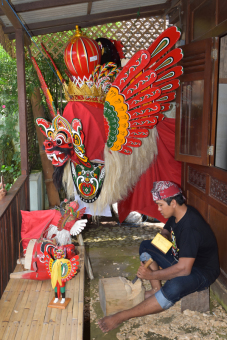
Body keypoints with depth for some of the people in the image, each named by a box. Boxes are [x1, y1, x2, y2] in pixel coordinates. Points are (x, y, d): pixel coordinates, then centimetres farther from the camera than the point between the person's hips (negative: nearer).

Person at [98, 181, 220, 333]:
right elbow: (165, 232, 15)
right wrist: (163, 238, -10)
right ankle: (156, 289, -1)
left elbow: (184, 269, -34)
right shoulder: (177, 214, -5)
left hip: (202, 271, -9)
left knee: (173, 287, -40)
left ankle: (122, 317, -33)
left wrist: (153, 275, -26)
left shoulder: (190, 227, -32)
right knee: (146, 246, 8)